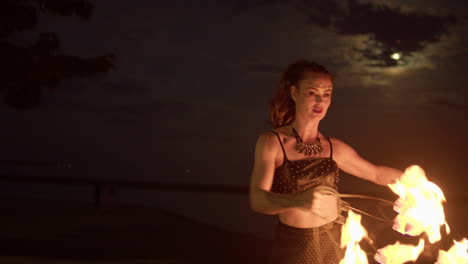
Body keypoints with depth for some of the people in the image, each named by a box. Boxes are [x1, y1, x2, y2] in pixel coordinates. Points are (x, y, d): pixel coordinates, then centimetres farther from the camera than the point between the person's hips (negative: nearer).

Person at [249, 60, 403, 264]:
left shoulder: (334, 148, 3)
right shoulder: (271, 142, -9)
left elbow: (377, 173, 16)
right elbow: (257, 200, -21)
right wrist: (301, 201, -38)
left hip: (335, 245, 4)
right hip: (293, 247, -3)